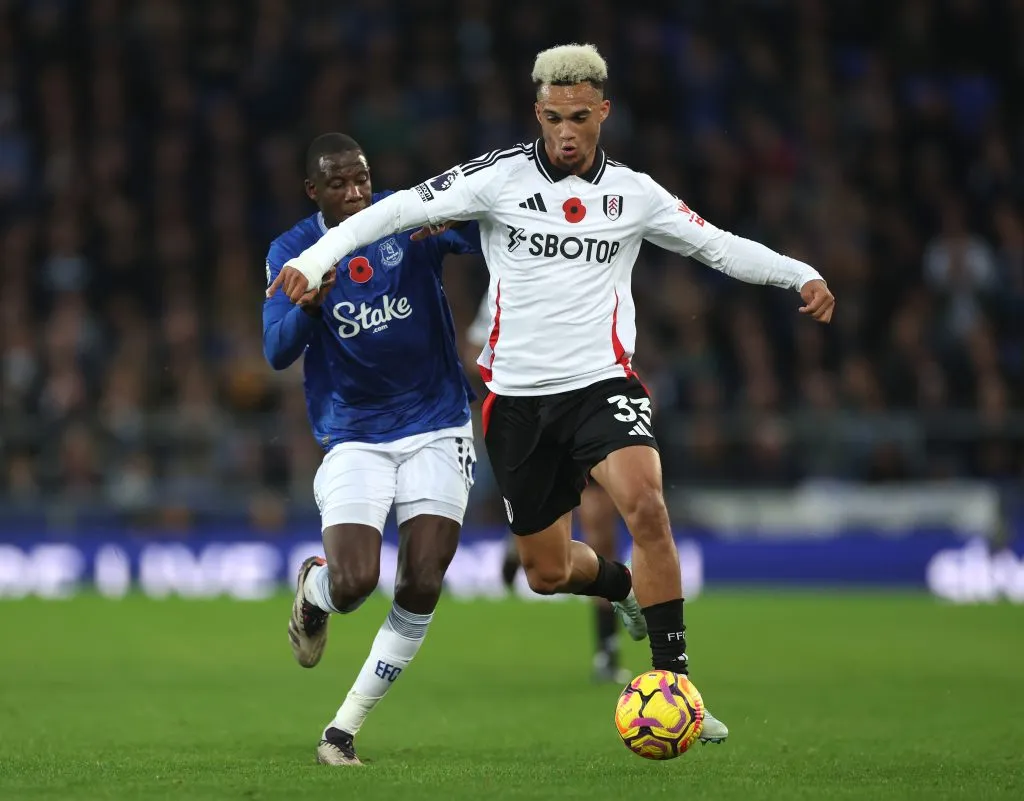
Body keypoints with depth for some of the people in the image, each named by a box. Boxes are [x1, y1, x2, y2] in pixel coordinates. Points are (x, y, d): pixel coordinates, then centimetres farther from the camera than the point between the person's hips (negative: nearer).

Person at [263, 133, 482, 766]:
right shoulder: (292, 252, -3)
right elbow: (277, 352, -13)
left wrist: (450, 218, -38)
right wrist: (309, 307, -34)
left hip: (437, 428, 1)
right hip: (354, 439, -1)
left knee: (422, 587, -11)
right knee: (353, 585, -18)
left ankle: (347, 727, 4)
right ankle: (312, 588, 22)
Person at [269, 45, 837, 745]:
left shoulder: (634, 193, 3)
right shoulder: (501, 176, -3)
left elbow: (719, 246, 12)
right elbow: (399, 210, -5)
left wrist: (802, 275, 0)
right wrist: (315, 259, -17)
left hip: (602, 382, -1)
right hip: (518, 394, 1)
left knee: (645, 503, -30)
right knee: (548, 573, 7)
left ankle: (676, 686, -23)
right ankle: (629, 589, 44)